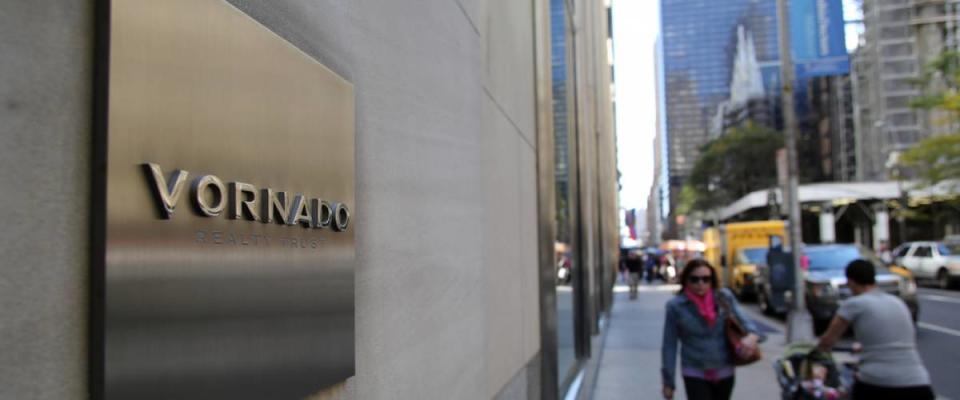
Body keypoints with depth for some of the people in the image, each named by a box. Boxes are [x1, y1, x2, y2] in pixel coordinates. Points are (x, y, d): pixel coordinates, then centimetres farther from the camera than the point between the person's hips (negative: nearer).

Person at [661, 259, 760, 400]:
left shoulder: (725, 298, -4)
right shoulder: (676, 306, -11)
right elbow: (669, 346, -6)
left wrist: (751, 335, -27)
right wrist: (668, 380, -4)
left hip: (725, 372, 4)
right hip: (695, 374, -3)